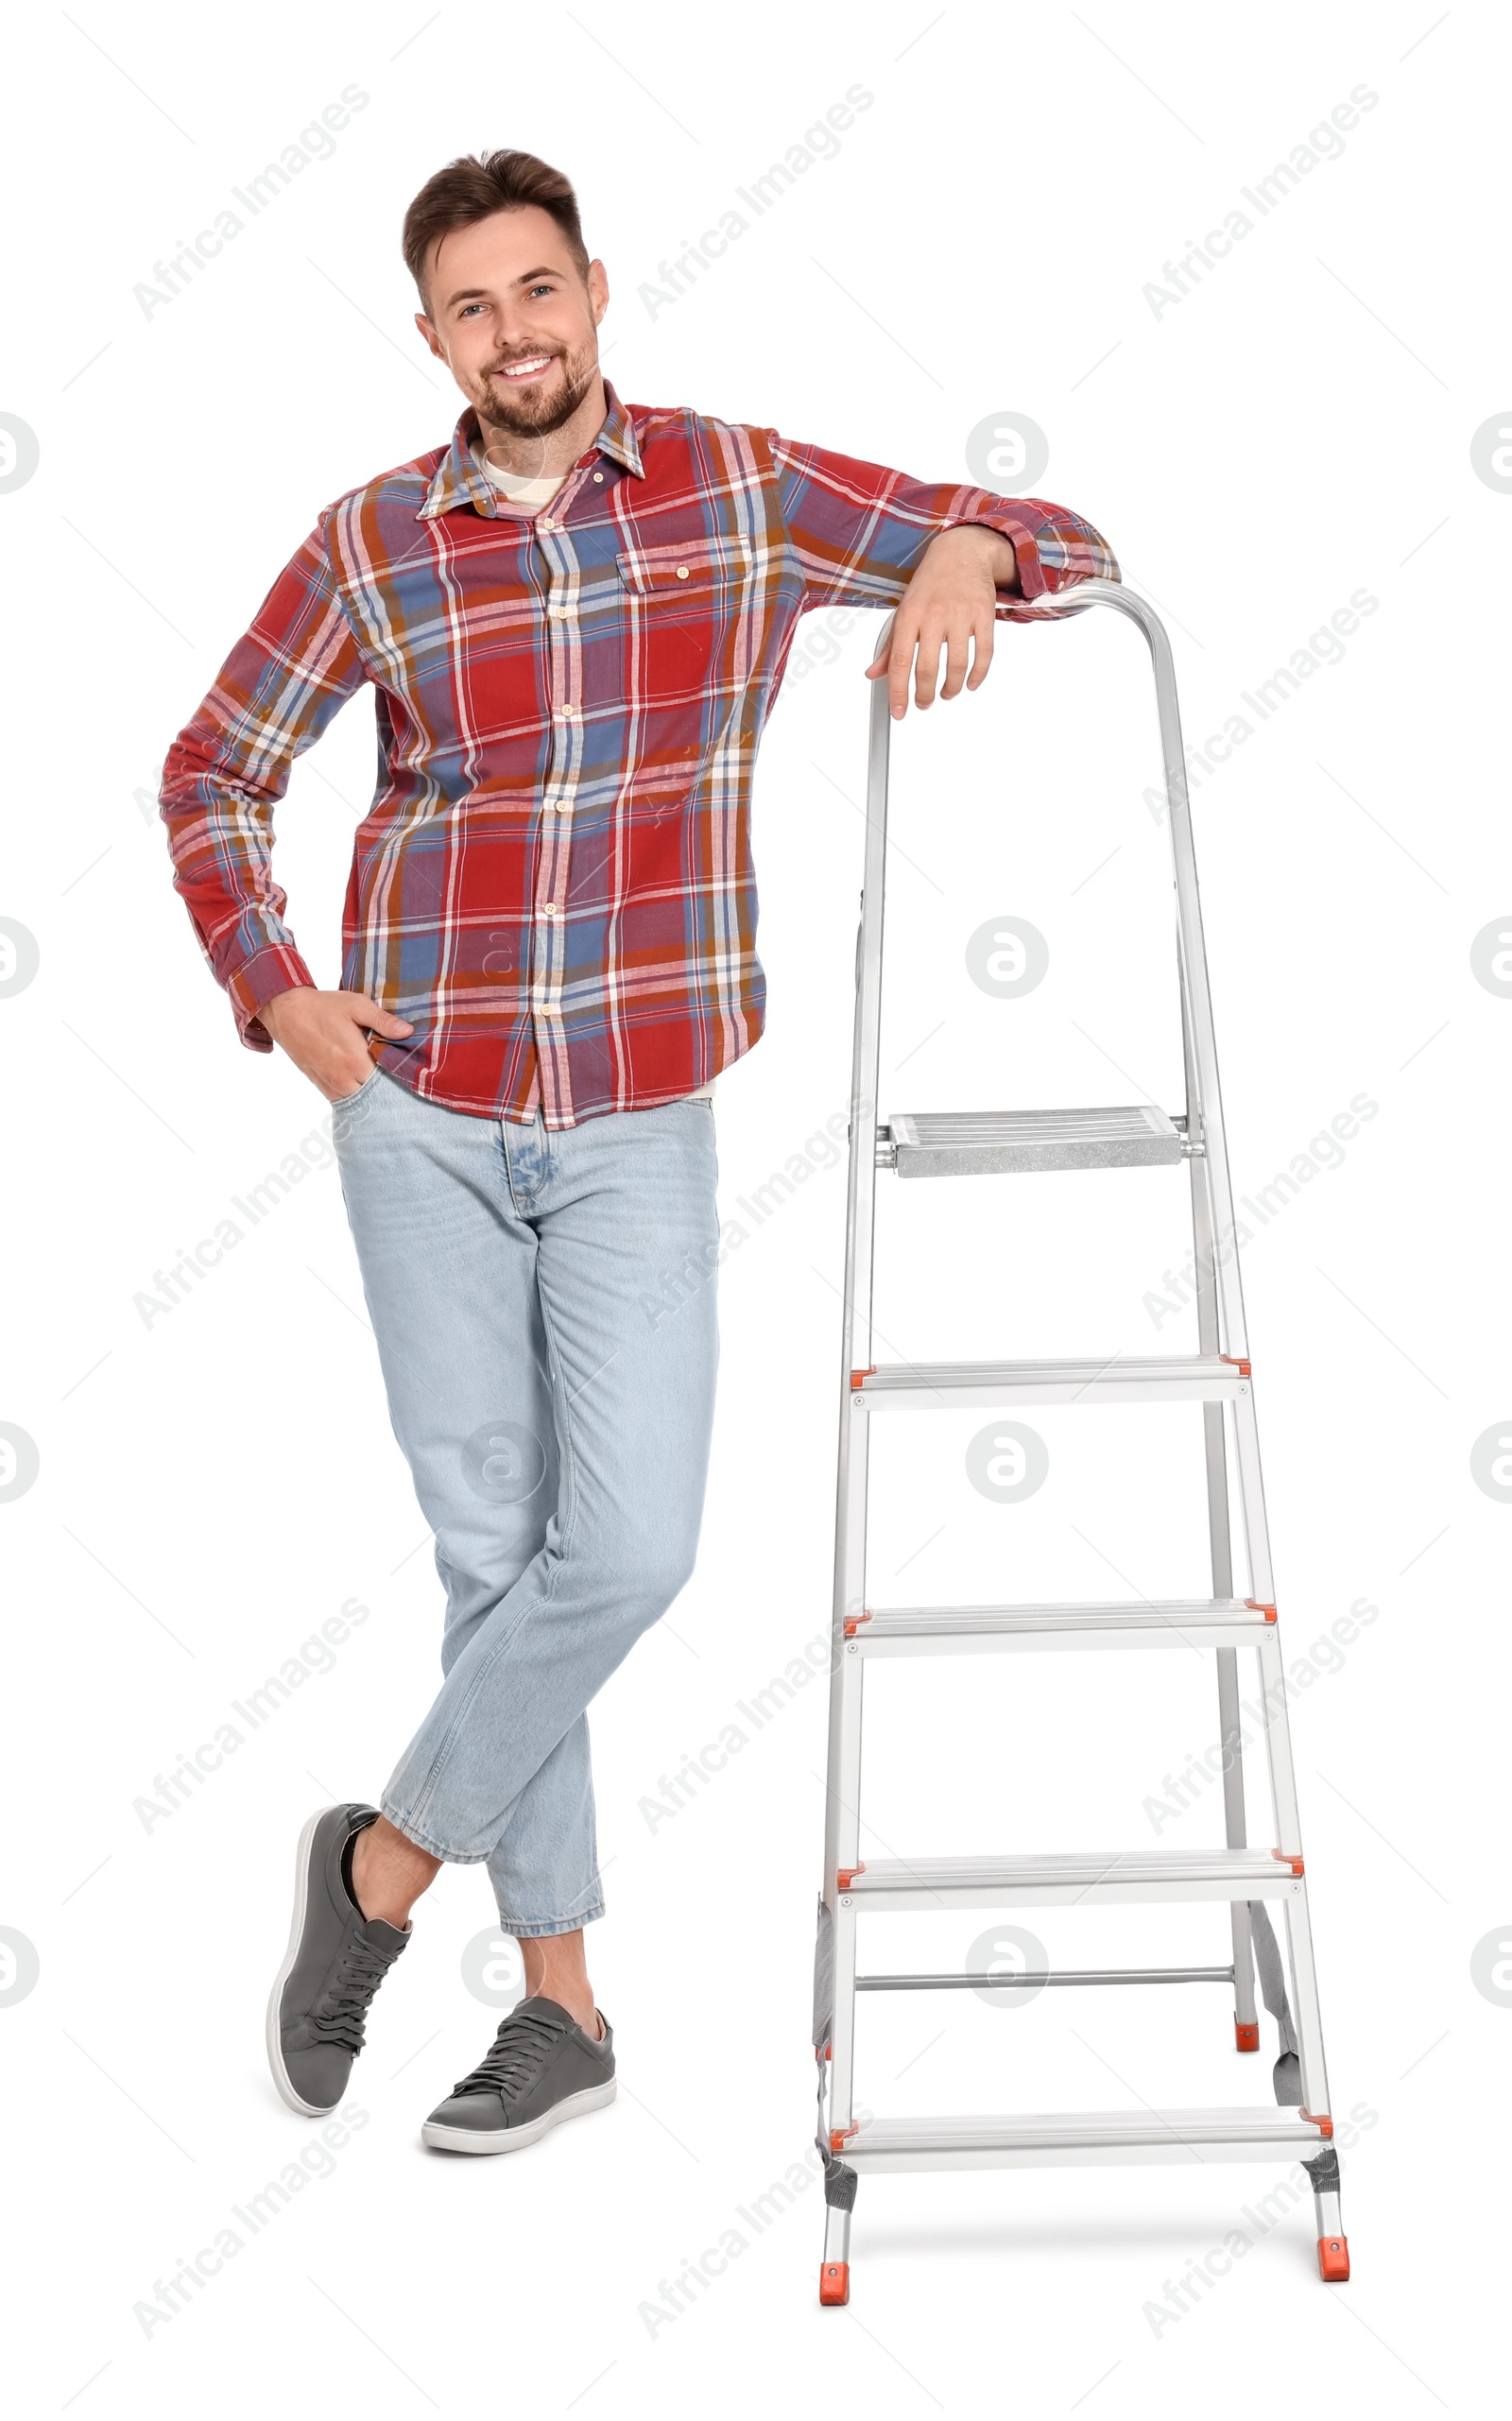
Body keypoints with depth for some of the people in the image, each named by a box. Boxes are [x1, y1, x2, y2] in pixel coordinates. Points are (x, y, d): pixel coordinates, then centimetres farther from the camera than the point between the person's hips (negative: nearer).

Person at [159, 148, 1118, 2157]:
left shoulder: (745, 489, 1)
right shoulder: (369, 543, 1)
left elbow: (1065, 545, 6)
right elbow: (212, 775, 14)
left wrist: (963, 556, -17)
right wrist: (271, 990, 1)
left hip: (641, 1124, 0)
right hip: (418, 1112, 1)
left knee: (627, 1547, -10)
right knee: (493, 1547, 4)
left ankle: (393, 1854, 15)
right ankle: (561, 1993, 18)